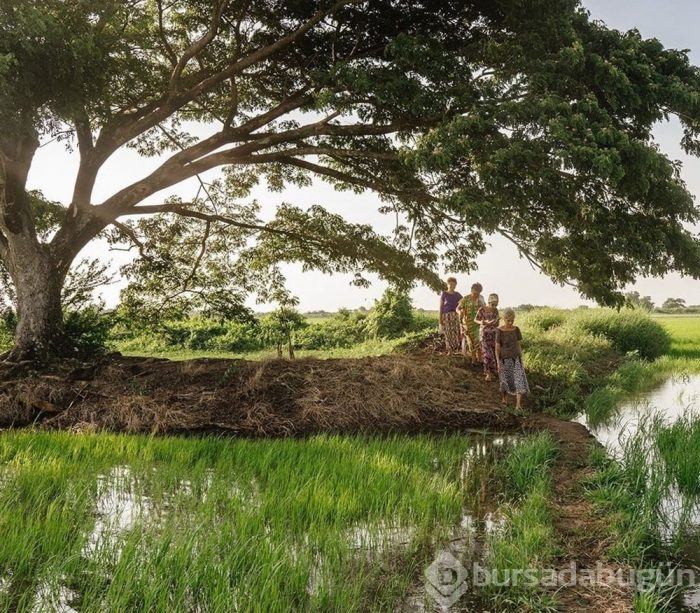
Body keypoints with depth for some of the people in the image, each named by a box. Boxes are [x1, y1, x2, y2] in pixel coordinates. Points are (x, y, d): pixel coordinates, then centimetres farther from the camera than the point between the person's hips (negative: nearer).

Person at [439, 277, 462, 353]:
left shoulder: (457, 295, 10)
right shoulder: (444, 294, 2)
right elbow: (441, 307, 1)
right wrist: (440, 319, -5)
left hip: (455, 316, 3)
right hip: (446, 316, -3)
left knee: (456, 333, -3)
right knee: (448, 333, -3)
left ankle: (457, 350, 4)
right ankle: (449, 350, 3)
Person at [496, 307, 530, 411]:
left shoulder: (516, 329, -1)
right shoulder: (499, 331, -11)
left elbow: (518, 344, 7)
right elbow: (497, 348, -9)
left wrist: (521, 358, 8)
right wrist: (498, 363, -13)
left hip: (516, 358, 2)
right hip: (505, 359, -2)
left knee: (519, 380, -10)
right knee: (505, 380, 11)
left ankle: (518, 405, -13)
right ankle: (504, 397, 37)